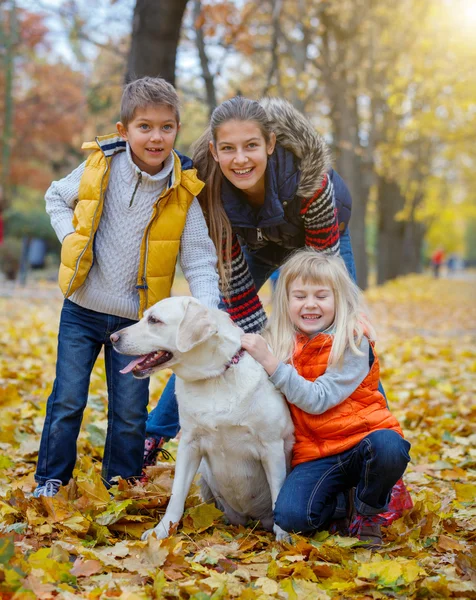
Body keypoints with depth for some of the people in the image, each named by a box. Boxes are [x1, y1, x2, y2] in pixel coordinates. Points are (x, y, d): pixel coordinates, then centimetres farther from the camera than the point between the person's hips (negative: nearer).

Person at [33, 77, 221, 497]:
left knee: (130, 414, 8)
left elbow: (199, 258, -8)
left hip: (136, 320, 0)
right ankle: (50, 482, 23)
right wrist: (72, 237, -4)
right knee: (67, 401, 5)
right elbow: (57, 197, 13)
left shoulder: (183, 190, -9)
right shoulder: (100, 165, -7)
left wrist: (207, 309, -23)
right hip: (82, 310, 0)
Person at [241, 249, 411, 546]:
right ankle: (340, 496, 12)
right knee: (290, 516, -24)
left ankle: (368, 512, -2)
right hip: (314, 452, 2)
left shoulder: (354, 342, -11)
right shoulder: (279, 345, 2)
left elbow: (318, 400, -20)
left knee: (387, 447, -36)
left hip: (362, 435, -2)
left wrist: (269, 361, -23)